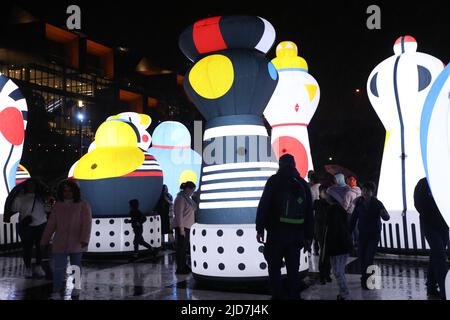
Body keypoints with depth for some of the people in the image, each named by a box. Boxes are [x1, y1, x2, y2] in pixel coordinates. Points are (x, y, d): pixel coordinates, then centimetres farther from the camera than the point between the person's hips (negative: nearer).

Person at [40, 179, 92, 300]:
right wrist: (45, 240, 6)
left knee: (76, 266, 12)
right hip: (60, 242, 2)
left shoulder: (83, 205, -6)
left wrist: (84, 240, -25)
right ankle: (56, 292, -4)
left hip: (76, 243, -2)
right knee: (58, 267, -6)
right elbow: (51, 224, 6)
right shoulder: (57, 206, 5)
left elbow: (87, 224, -13)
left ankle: (75, 287, 30)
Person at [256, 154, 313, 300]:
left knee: (274, 268, 1)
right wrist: (308, 237, 14)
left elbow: (263, 205, -8)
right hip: (296, 234, 4)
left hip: (276, 232, -4)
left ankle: (278, 296, -3)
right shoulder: (303, 184, 12)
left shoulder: (274, 180, 0)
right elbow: (309, 213, 11)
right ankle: (294, 296, 12)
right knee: (293, 270, 10)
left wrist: (260, 228, -5)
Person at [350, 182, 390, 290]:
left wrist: (384, 214, -39)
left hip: (374, 234, -3)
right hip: (362, 233, 3)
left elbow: (386, 218, -15)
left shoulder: (377, 203, -11)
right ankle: (365, 278, 21)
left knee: (369, 258, -10)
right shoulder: (359, 202, -3)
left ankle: (367, 281, 2)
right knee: (361, 257, 2)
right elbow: (354, 217, 4)